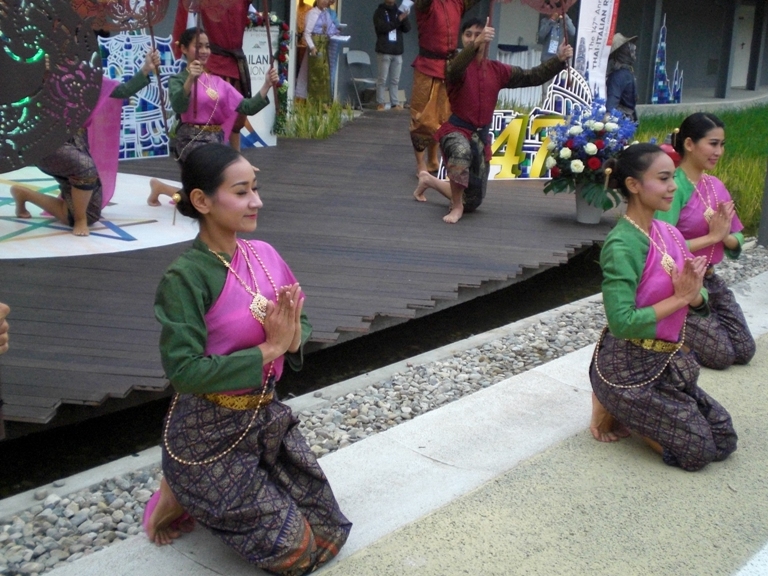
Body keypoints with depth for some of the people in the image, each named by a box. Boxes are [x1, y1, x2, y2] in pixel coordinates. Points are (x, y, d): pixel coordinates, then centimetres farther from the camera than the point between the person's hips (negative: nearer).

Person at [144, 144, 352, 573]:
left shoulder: (265, 255, -1)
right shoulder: (186, 276, -21)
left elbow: (300, 327, 6)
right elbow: (185, 371, -25)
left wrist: (293, 339, -18)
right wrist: (267, 349, -25)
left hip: (268, 416, 7)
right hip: (210, 433, -7)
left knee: (330, 534, 13)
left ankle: (213, 496, 26)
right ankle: (185, 496, 16)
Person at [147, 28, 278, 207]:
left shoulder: (217, 81, 14)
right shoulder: (178, 80, -1)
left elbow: (247, 107, 4)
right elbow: (178, 107, -24)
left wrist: (267, 85, -9)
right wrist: (190, 79, -38)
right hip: (192, 140, -6)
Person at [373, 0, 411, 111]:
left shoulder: (398, 12, 13)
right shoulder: (379, 12, 2)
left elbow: (407, 29, 8)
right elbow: (382, 27, -13)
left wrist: (404, 18, -11)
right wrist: (398, 20, -18)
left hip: (397, 52, 4)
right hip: (384, 51, -4)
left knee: (395, 80, 5)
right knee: (382, 79, -3)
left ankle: (395, 103, 6)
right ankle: (380, 103, -1)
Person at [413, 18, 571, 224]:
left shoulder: (497, 70, 6)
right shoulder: (457, 66, -9)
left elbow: (532, 77, 7)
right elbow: (454, 70, -34)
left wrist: (559, 60, -5)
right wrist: (476, 44, -49)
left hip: (481, 136, 5)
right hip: (456, 129, -5)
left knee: (472, 202, 13)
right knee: (461, 152, -45)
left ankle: (429, 180, 39)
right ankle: (456, 206, -21)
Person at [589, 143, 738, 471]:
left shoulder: (668, 233, 3)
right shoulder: (622, 245, -21)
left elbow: (697, 302, 7)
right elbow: (621, 322, -28)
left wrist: (695, 294, -17)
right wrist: (679, 297, -20)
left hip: (668, 363, 8)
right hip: (628, 369, -8)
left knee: (724, 439, 10)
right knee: (698, 450, -5)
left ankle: (630, 413, 17)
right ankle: (613, 412, 8)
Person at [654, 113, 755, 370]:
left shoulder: (716, 186, 5)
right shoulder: (674, 187, -18)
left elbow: (736, 241, 6)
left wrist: (726, 237, -17)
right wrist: (712, 236, -22)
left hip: (710, 281, 8)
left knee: (744, 351, 9)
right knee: (722, 355, -5)